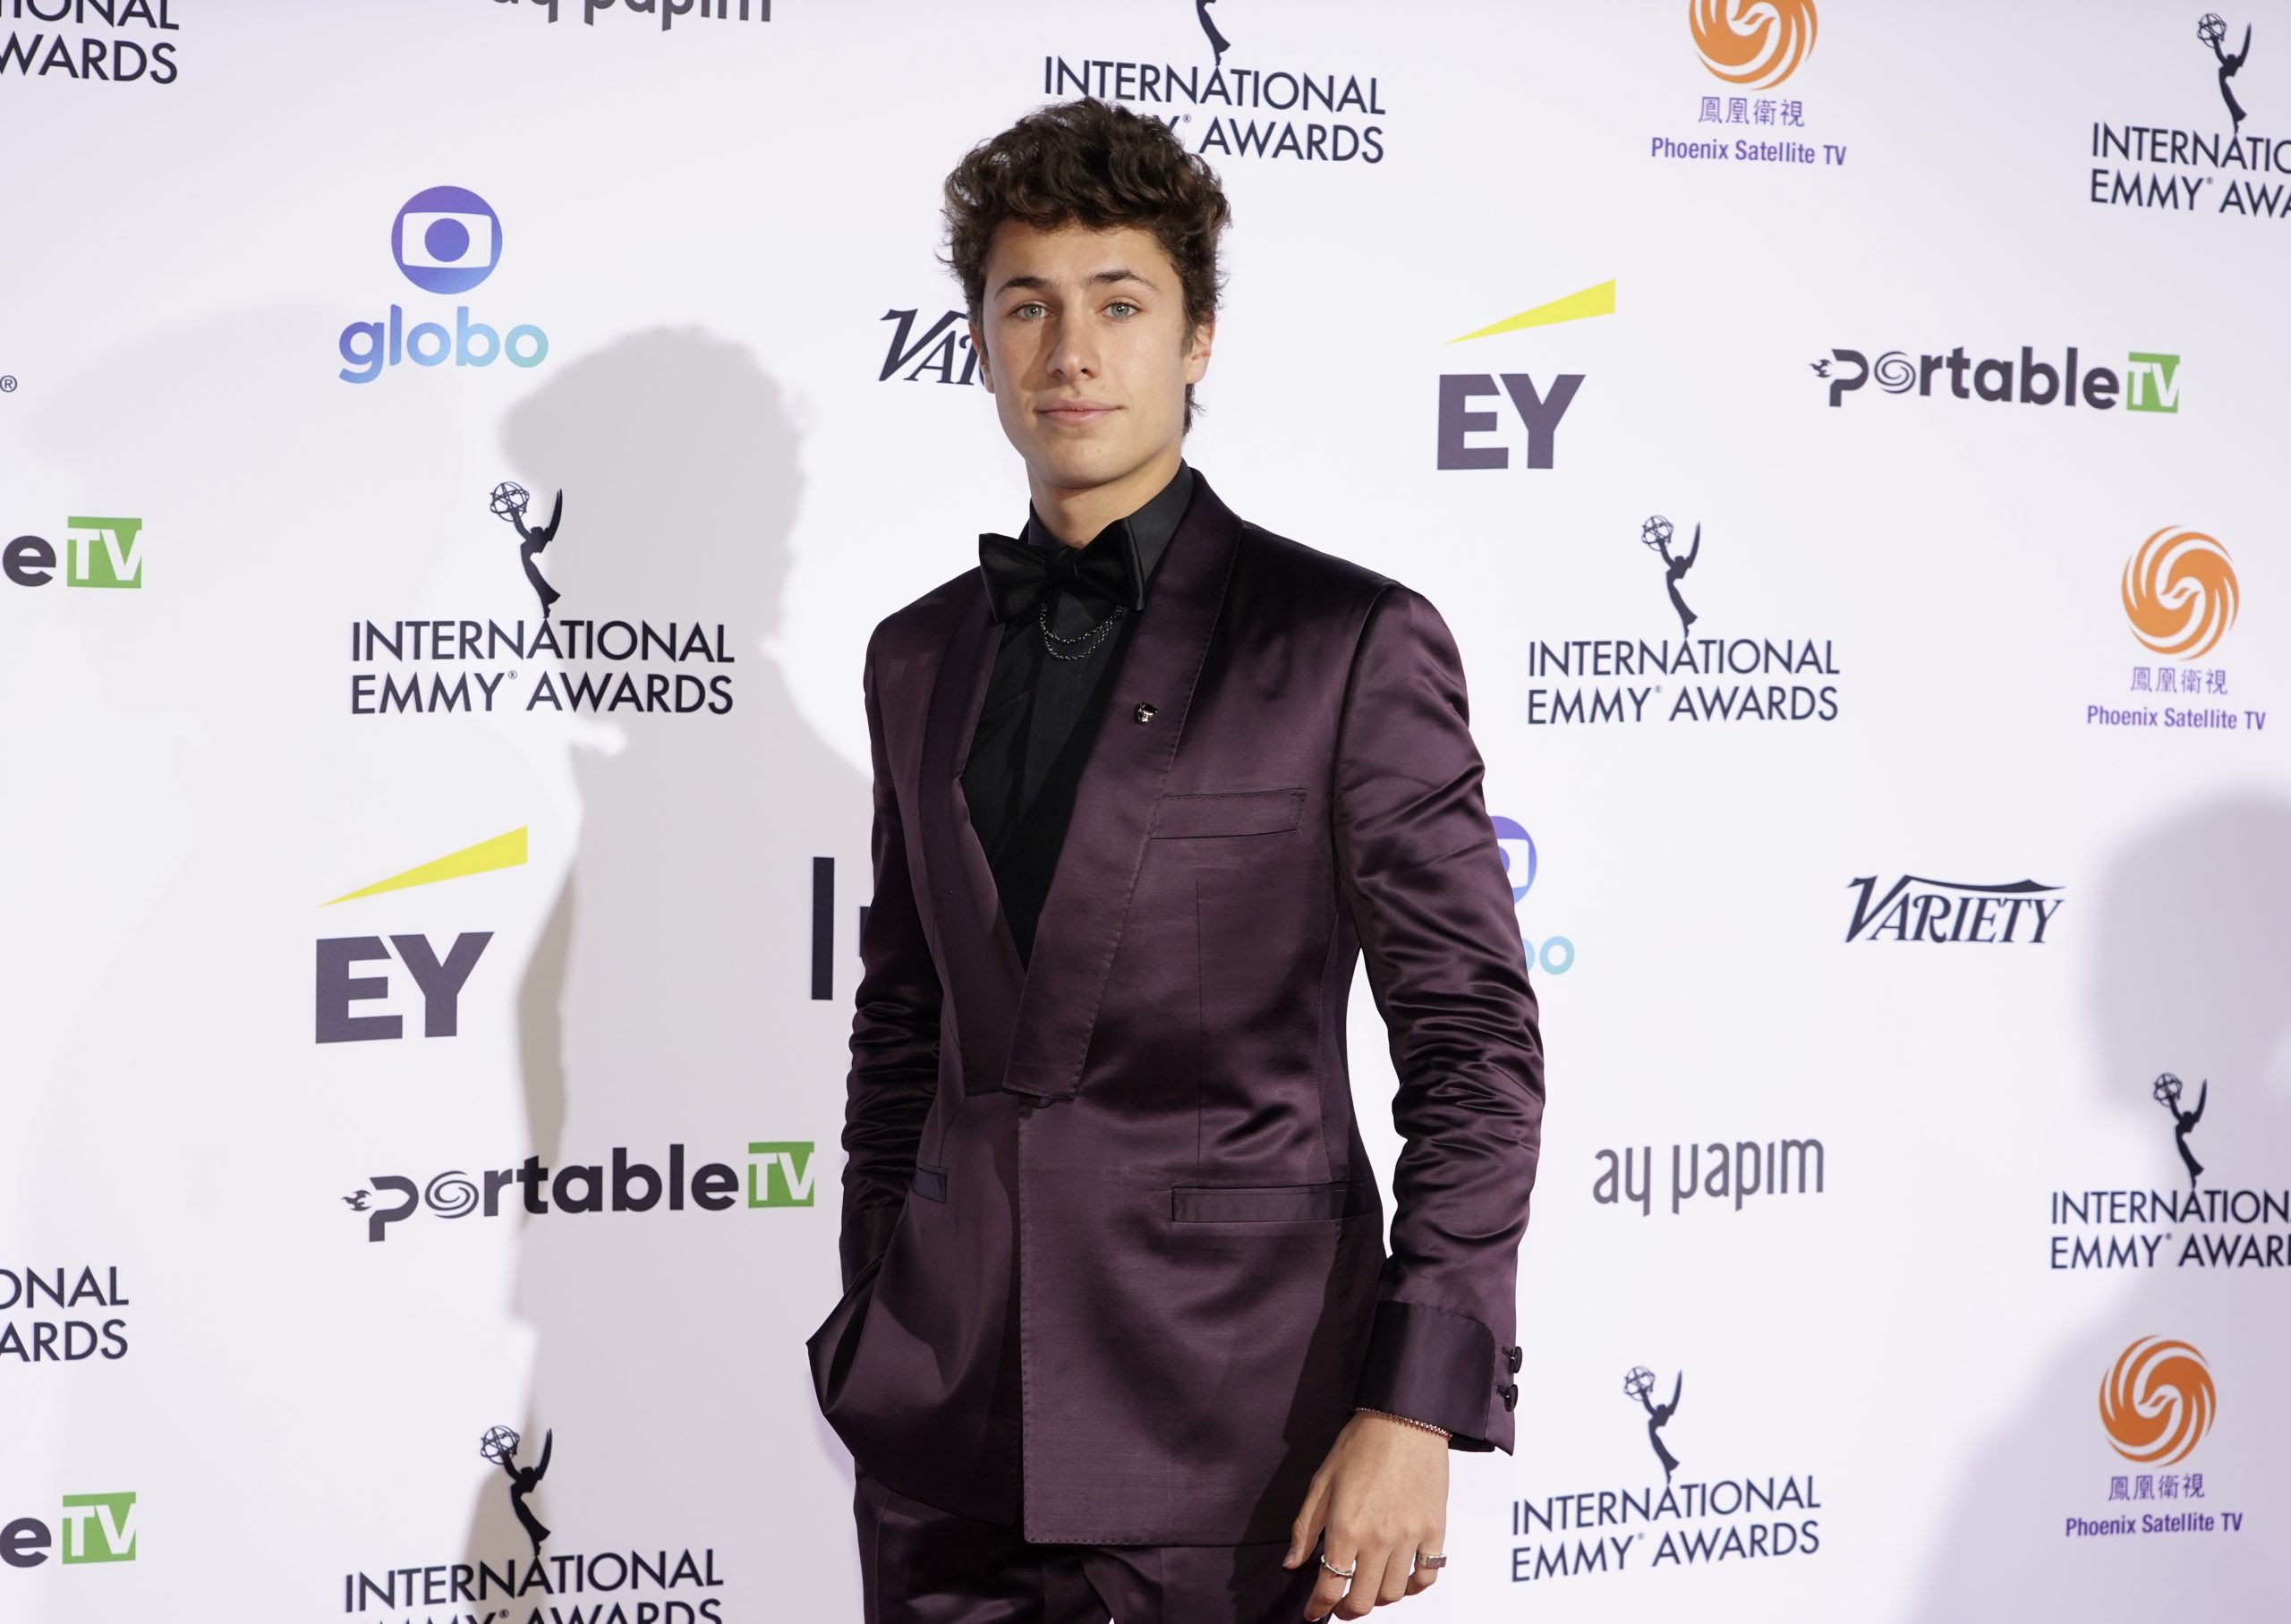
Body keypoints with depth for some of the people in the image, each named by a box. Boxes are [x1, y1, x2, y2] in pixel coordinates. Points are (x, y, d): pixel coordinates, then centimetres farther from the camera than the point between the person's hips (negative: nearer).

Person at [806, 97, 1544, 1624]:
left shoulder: (1351, 640, -5)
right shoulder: (921, 656, 10)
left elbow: (1474, 1044, -7)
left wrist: (1414, 1412, -13)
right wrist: (878, 1346, 14)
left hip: (1231, 1437, -4)